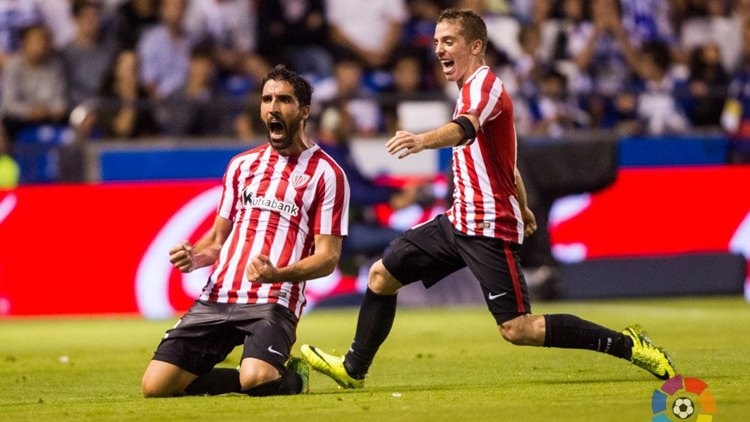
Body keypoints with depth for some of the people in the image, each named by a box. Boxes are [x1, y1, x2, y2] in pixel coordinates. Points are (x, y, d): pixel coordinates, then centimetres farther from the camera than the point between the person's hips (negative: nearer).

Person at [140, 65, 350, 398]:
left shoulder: (326, 174, 2)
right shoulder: (242, 165, 19)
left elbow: (327, 258, -3)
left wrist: (276, 274, -21)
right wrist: (194, 257, 1)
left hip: (273, 301, -5)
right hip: (216, 296, 5)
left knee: (255, 379, -34)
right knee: (156, 385, -11)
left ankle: (292, 378, 4)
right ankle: (264, 377, 10)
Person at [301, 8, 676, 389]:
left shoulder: (484, 84, -13)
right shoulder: (473, 90, 18)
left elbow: (465, 128, -37)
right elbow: (507, 161, 31)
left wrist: (423, 140, -57)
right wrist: (522, 208, 44)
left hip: (489, 229, -10)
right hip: (459, 221, 10)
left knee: (518, 330, -15)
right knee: (382, 275, 10)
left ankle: (627, 344, -9)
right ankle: (353, 369, 25)